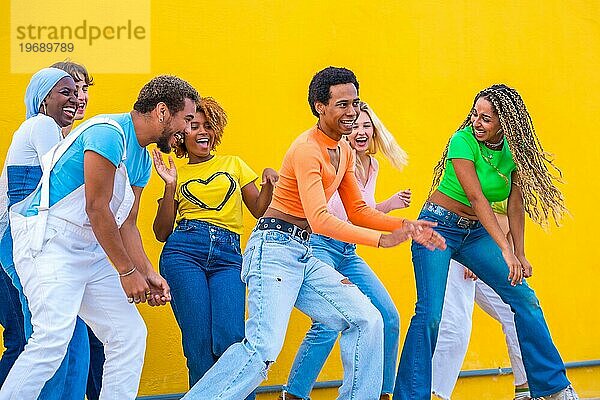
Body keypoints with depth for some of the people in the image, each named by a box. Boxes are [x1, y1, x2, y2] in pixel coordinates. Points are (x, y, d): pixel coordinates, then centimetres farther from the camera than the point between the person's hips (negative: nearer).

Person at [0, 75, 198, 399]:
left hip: (91, 250, 10)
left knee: (130, 334, 5)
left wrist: (147, 274, 3)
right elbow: (97, 208, -18)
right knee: (53, 337, -23)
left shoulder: (142, 160, 16)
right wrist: (127, 271, -13)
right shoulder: (109, 132, -15)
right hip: (47, 240, -10)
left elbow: (125, 225, 16)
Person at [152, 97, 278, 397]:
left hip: (228, 257, 0)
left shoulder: (234, 164, 22)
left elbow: (259, 211, 16)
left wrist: (269, 183, -2)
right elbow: (162, 233, 11)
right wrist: (170, 186, 2)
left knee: (230, 338, -20)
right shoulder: (179, 174, 19)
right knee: (198, 340, -13)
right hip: (183, 252, 0)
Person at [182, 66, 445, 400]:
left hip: (305, 257, 9)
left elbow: (357, 210, 21)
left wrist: (406, 227, 5)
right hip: (274, 250, -9)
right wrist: (381, 239, -30)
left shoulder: (344, 152, 14)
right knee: (264, 346, -22)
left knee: (367, 321, 1)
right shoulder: (307, 150, -15)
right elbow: (319, 219, -25)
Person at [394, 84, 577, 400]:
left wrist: (519, 254, -9)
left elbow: (515, 202, -1)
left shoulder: (514, 149, -3)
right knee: (429, 313, -17)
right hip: (439, 228, -6)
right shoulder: (463, 141, -19)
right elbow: (476, 198, -26)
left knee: (524, 299, 1)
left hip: (476, 232, 6)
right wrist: (506, 250, -30)